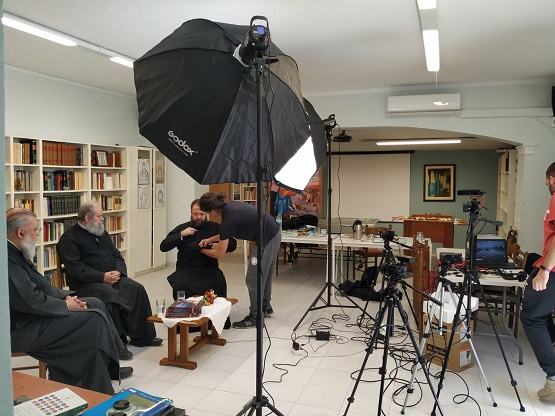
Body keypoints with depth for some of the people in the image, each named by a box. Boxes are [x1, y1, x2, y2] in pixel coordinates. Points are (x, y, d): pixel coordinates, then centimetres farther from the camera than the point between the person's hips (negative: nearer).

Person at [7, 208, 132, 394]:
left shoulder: (16, 252, 8)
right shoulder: (8, 258, -25)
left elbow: (39, 285, 14)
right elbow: (30, 300, -28)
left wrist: (65, 296, 0)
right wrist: (65, 305, -15)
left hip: (33, 311, 11)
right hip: (21, 328, -11)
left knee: (96, 304, 7)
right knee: (94, 320, -16)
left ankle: (109, 367, 15)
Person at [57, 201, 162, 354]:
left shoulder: (102, 233, 18)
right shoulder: (69, 238, -5)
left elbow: (117, 256, 17)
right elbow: (75, 268, -15)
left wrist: (118, 272, -5)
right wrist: (103, 277, -21)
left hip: (113, 277, 7)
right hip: (86, 283, -7)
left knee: (137, 289, -16)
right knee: (112, 295, -34)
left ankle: (141, 336, -7)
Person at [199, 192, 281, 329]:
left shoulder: (229, 218, -23)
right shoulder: (229, 206, 1)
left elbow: (219, 254, -13)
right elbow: (227, 233, 19)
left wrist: (203, 251, 4)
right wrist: (211, 239, 11)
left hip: (267, 239, -9)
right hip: (274, 234, 9)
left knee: (253, 278, 0)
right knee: (264, 274, 22)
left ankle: (255, 318, 11)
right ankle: (265, 307, 38)